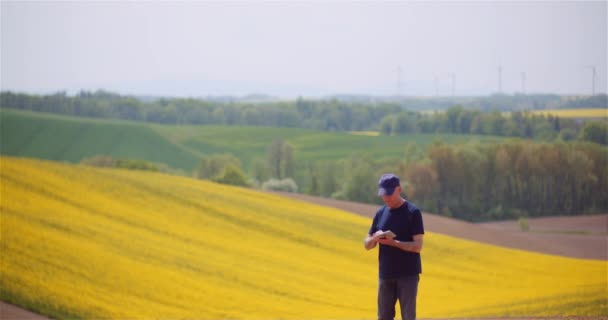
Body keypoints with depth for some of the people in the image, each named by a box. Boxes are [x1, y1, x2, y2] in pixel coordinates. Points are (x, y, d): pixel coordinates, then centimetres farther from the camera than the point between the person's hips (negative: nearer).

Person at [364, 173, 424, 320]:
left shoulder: (413, 212, -7)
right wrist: (375, 238, -11)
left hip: (408, 275, -5)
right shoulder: (381, 213, 9)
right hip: (385, 274, 5)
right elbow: (367, 245, 12)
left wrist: (393, 242, -25)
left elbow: (417, 246, -13)